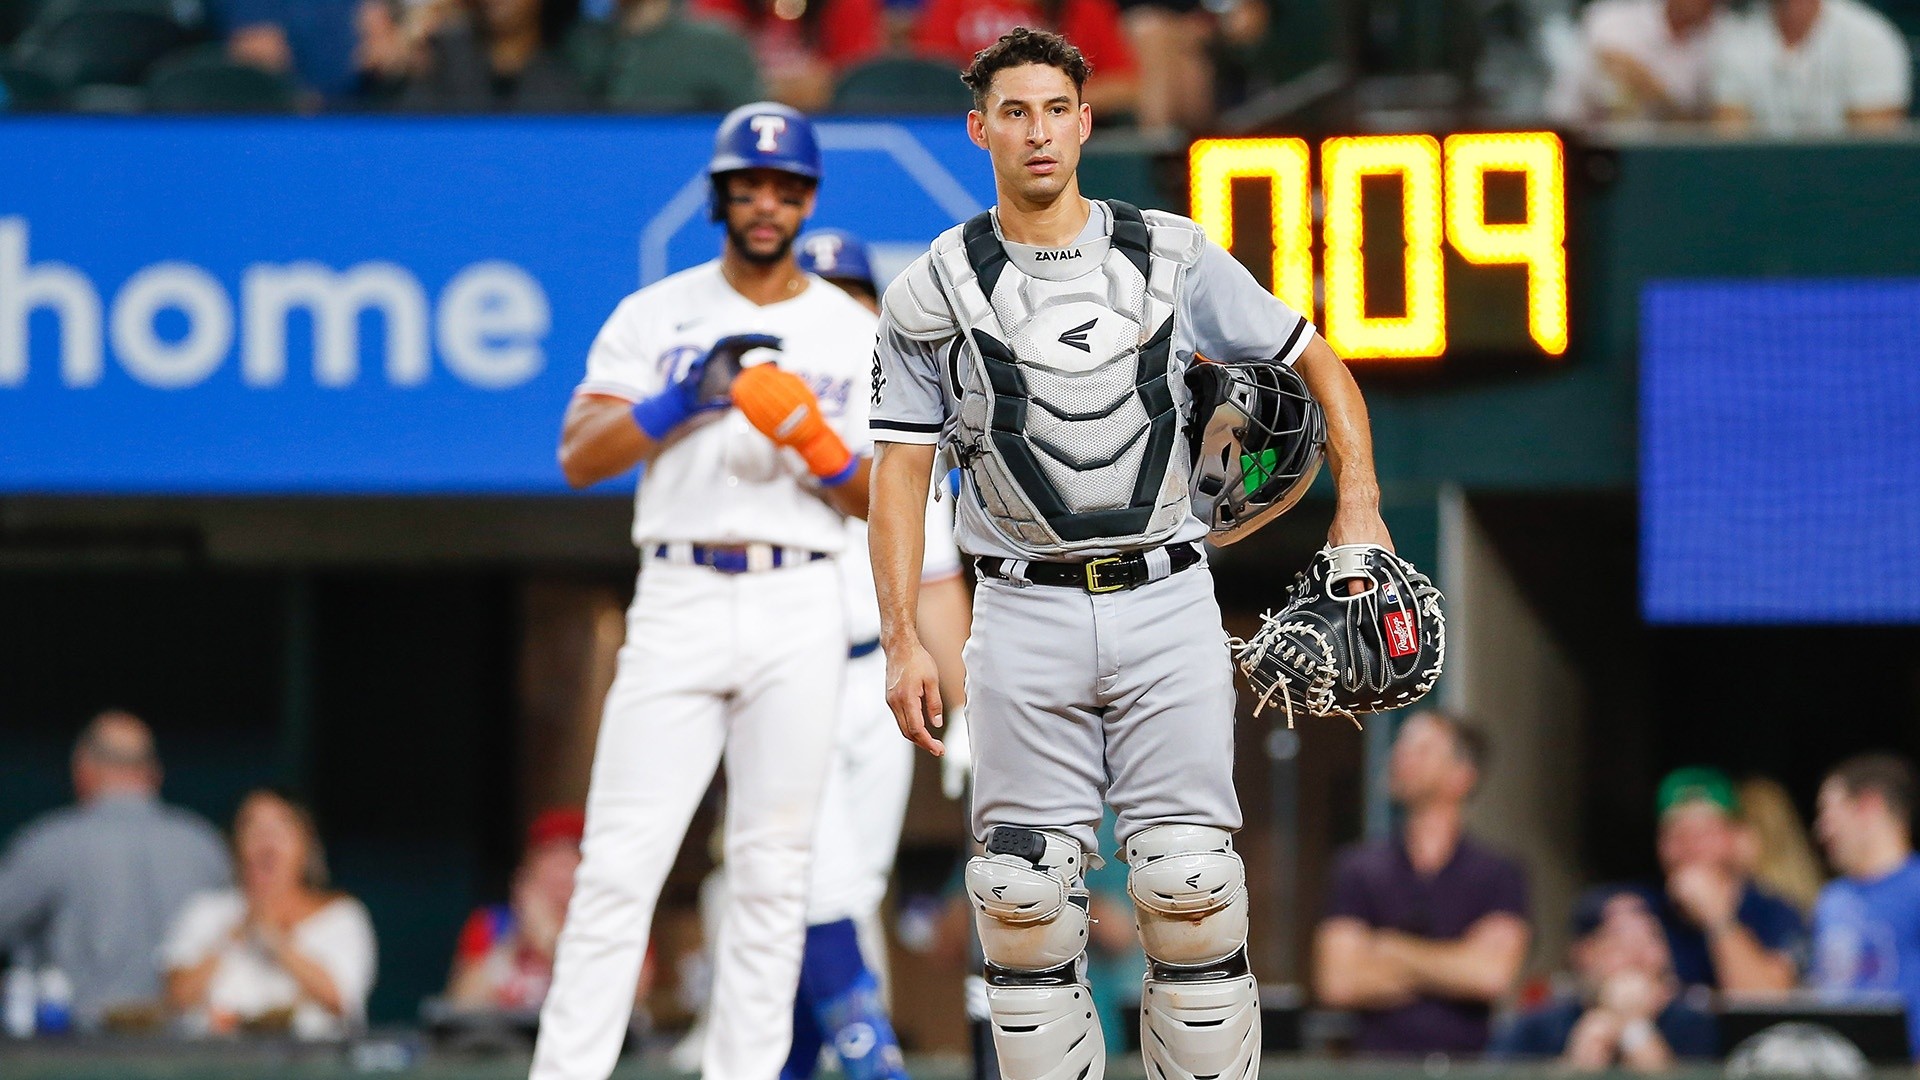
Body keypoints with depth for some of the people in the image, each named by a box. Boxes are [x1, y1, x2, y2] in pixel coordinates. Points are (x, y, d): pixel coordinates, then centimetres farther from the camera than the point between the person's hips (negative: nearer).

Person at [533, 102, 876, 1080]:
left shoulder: (856, 333, 10)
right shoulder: (655, 315, 8)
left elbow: (882, 502, 7)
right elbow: (579, 456, -3)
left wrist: (820, 447, -13)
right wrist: (691, 395, -15)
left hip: (799, 610, 1)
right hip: (678, 604, -1)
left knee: (773, 873, 0)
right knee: (619, 862, -8)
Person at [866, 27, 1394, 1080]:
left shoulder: (1173, 257, 5)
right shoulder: (936, 292, 2)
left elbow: (1317, 362, 14)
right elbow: (901, 469, 4)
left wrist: (1359, 511, 3)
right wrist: (902, 643, -3)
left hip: (1166, 601, 0)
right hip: (1027, 613, 0)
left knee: (1189, 884, -6)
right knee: (1025, 892, -4)